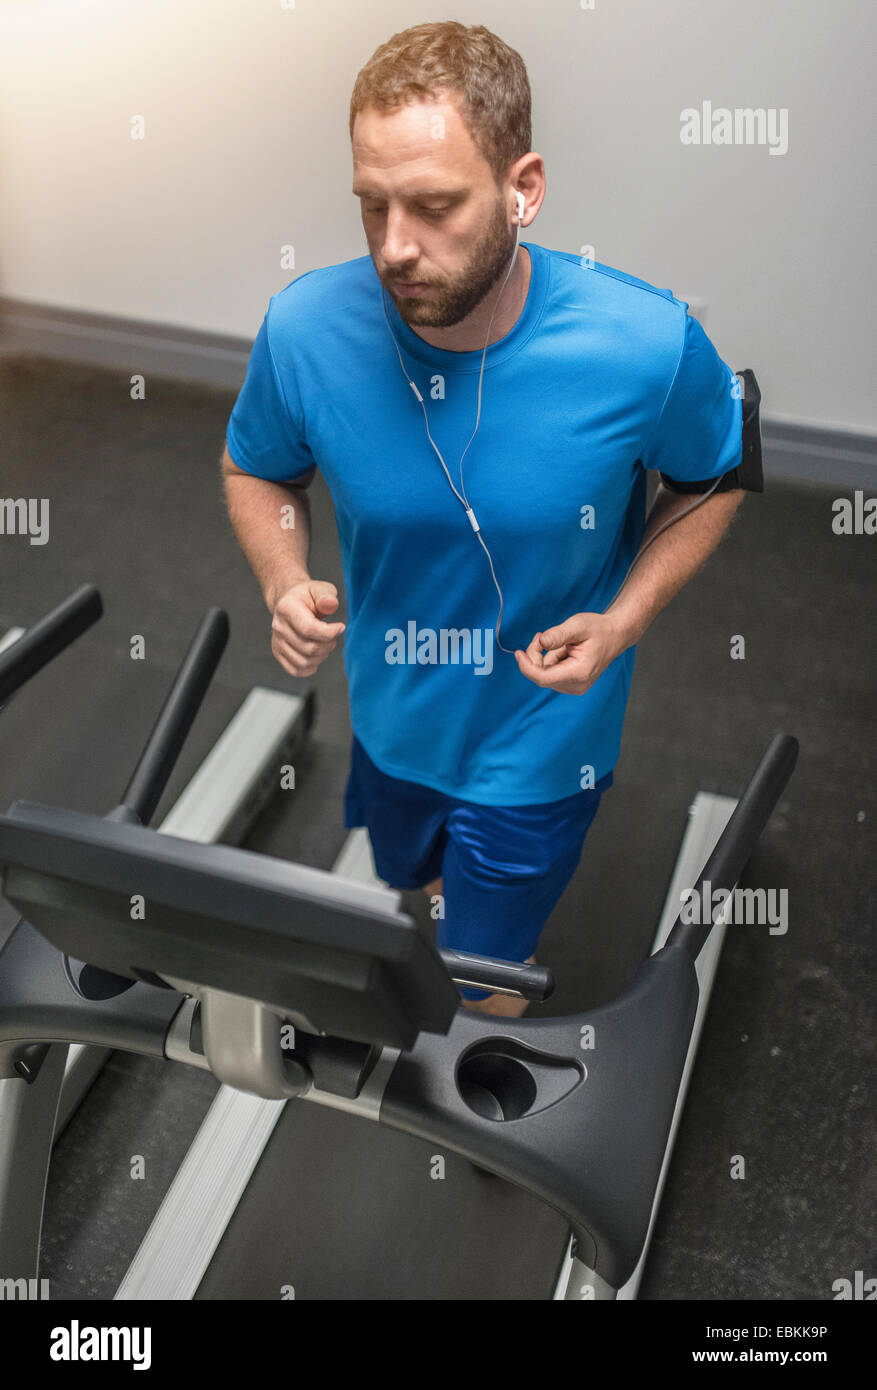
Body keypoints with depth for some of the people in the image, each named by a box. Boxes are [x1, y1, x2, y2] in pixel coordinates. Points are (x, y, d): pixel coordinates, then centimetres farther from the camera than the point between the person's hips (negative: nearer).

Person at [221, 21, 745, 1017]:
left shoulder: (647, 342, -28)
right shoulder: (304, 327, -23)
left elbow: (712, 478, -7)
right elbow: (256, 469, -2)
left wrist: (623, 619, -21)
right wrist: (284, 586, -22)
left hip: (541, 739, -3)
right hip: (388, 720, 3)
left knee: (481, 981, 16)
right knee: (410, 880, 33)